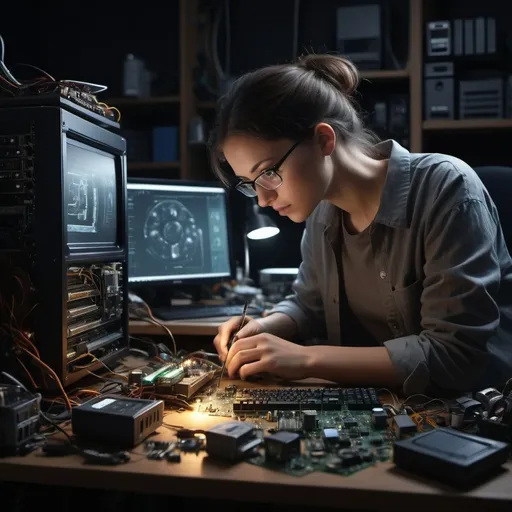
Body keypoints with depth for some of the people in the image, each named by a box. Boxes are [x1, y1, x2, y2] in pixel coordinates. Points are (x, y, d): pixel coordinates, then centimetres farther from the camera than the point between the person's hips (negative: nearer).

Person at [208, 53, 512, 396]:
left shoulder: (445, 189, -20)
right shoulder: (323, 212, 0)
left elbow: (459, 354, -24)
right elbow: (310, 305, 15)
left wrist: (308, 359, -24)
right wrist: (264, 328, -6)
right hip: (377, 406, 5)